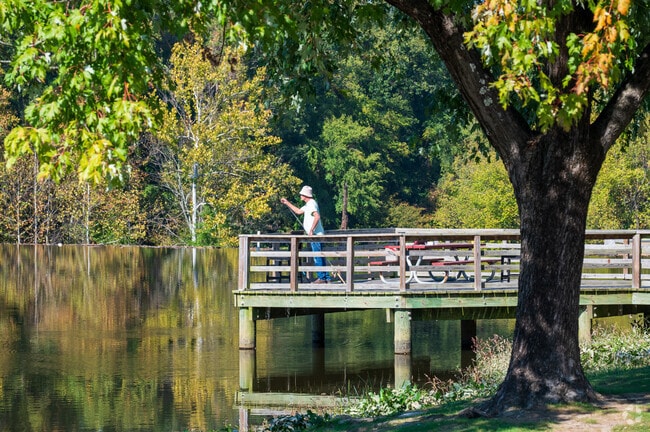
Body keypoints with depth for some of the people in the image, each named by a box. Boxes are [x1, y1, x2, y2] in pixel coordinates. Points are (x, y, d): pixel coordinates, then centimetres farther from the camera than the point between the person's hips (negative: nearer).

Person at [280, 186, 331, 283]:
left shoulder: (312, 204, -13)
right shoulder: (308, 204, 19)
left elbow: (317, 216, -27)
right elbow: (298, 211, 34)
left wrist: (311, 230, -28)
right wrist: (287, 203, 34)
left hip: (316, 234, -10)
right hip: (315, 235, 10)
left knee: (317, 257, -8)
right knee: (319, 257, 11)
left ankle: (322, 278, -8)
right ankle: (326, 278, 12)